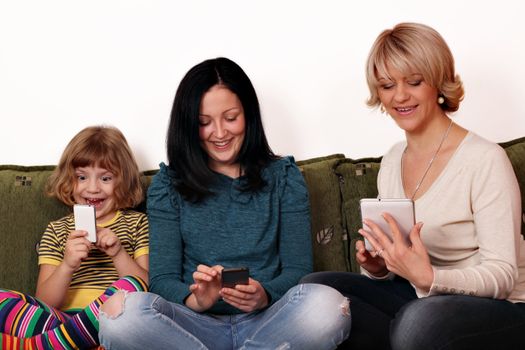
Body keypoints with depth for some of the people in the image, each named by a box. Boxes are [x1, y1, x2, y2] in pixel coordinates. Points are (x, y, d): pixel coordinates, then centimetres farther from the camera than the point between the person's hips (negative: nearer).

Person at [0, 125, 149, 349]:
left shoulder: (137, 224, 16)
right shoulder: (56, 231, 18)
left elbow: (148, 290, 5)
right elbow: (44, 304, 6)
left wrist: (118, 254, -11)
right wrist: (67, 265, -13)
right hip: (60, 319, 1)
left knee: (131, 287, -35)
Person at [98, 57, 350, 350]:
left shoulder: (284, 177, 12)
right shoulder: (168, 185, 10)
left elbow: (298, 269, 5)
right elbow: (162, 279, 3)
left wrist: (264, 296, -18)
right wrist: (196, 300, -20)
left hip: (266, 325, 1)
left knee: (327, 305, -33)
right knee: (124, 312, -32)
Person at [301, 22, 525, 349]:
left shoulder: (485, 160, -15)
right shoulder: (391, 162, 7)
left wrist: (428, 277, -33)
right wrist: (379, 268, -11)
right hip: (421, 299, 7)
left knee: (421, 319, -37)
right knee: (314, 287, -9)